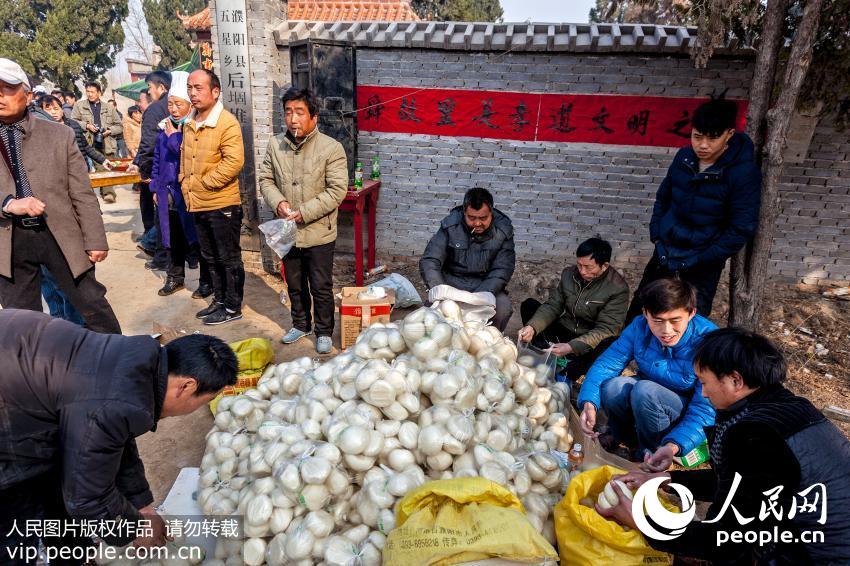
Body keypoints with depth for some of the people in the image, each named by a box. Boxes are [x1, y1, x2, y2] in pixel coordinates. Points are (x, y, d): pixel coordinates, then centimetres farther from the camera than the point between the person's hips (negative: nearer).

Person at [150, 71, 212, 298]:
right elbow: (157, 160, 16)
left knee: (198, 238, 3)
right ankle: (175, 277, 31)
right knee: (175, 239, 17)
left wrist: (174, 136, -14)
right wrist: (156, 188, 13)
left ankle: (206, 281, 15)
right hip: (168, 195, 7)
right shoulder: (165, 129, 11)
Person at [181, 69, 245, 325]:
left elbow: (234, 162, -23)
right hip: (198, 205, 8)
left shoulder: (227, 122, -14)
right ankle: (219, 300, 33)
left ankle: (233, 307, 15)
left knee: (229, 258, 3)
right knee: (211, 257, 18)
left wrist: (204, 183, -17)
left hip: (222, 204, -8)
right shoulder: (189, 123, 11)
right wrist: (185, 183, 10)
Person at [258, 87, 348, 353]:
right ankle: (301, 324, 39)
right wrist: (278, 202, -12)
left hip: (319, 232, -4)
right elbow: (265, 179, 9)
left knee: (321, 287, 6)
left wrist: (305, 212, -21)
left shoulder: (331, 148, -13)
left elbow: (337, 190, -16)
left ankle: (324, 331, 25)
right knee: (295, 284, 19)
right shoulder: (276, 145, 2)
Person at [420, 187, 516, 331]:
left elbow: (501, 271, -11)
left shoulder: (503, 231, -7)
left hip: (486, 286, 1)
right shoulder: (451, 226, -10)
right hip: (452, 283, 0)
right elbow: (428, 262, -12)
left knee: (503, 307, -29)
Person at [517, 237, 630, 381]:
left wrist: (572, 347, -34)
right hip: (564, 331, 5)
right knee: (529, 305, -9)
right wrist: (532, 327, -24)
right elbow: (552, 306, -4)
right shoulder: (569, 274, -4)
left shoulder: (618, 288, -18)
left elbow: (606, 329, -22)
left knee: (611, 344, -38)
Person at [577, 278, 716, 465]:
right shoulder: (640, 327, -17)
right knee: (611, 387, -26)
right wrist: (589, 403, -33)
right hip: (648, 400, 4)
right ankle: (622, 435, 7)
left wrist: (673, 446, -46)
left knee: (644, 390, -33)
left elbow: (705, 410, -29)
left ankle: (650, 452, -5)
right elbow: (607, 363, -15)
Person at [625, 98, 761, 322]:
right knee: (636, 317, 17)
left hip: (701, 270, -5)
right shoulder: (684, 157, -3)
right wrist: (656, 234, 5)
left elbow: (742, 228, -18)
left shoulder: (744, 172, -18)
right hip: (663, 256, 5)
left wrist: (701, 260, -16)